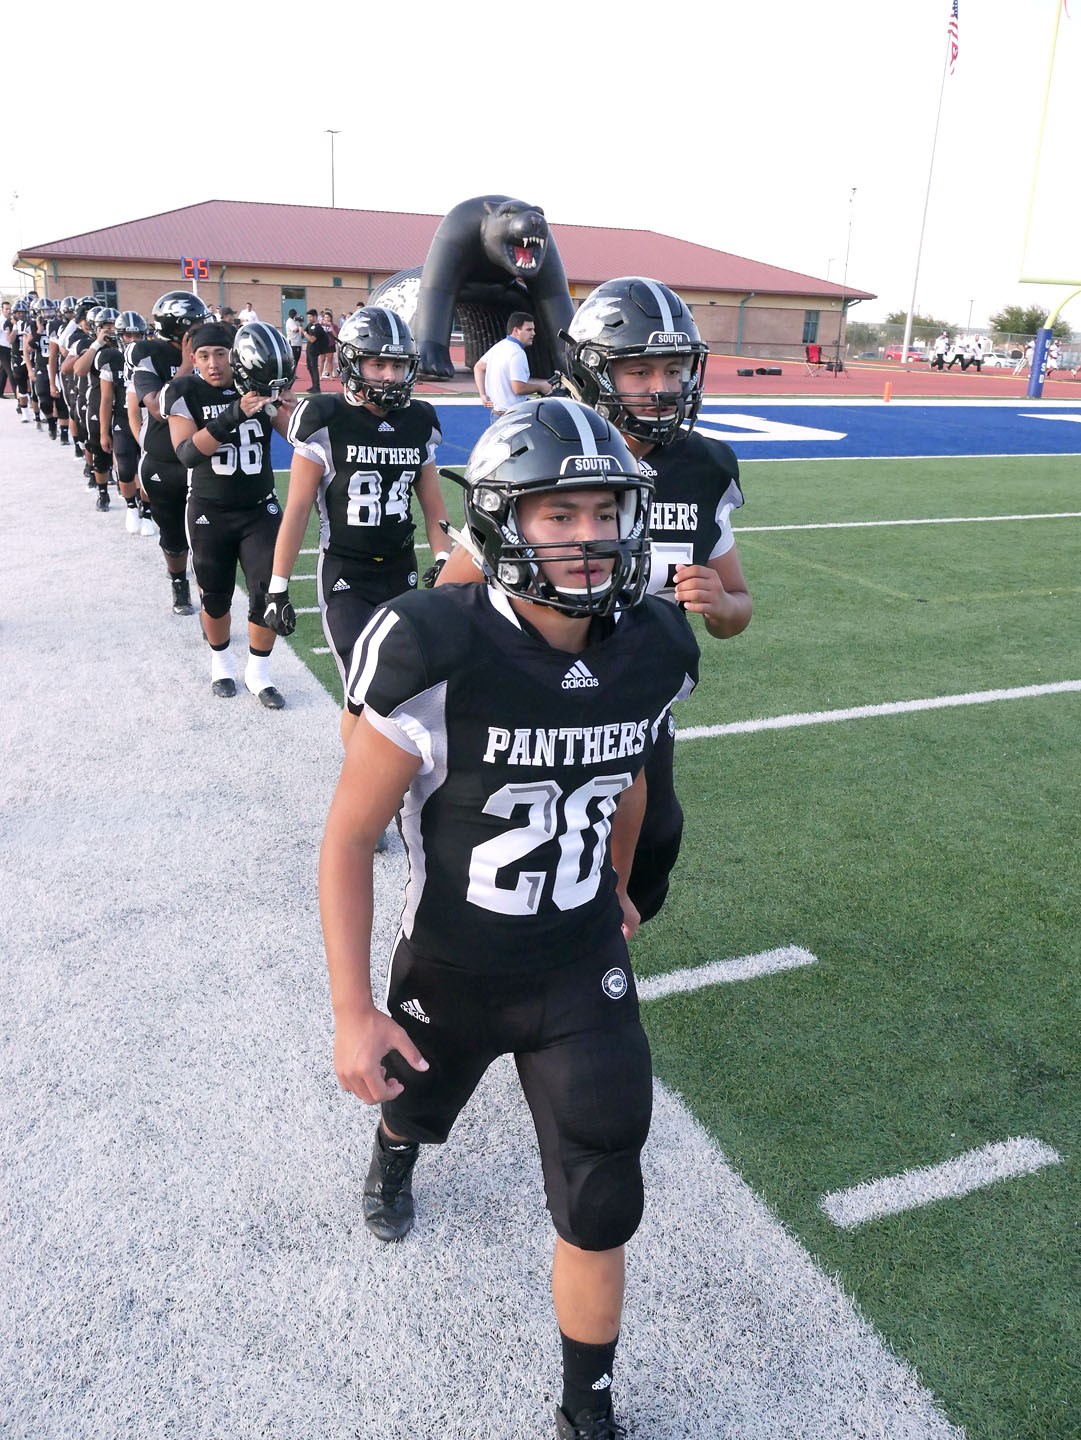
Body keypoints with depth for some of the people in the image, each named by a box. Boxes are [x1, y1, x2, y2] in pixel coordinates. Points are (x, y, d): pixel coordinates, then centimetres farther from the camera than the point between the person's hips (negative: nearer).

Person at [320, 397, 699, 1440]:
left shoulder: (652, 651, -13)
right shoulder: (437, 655, -28)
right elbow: (349, 835, -19)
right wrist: (352, 1010, -18)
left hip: (583, 970, 2)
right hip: (448, 972, -1)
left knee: (601, 1204, 4)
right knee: (413, 1105, 29)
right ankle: (394, 1148, 71)